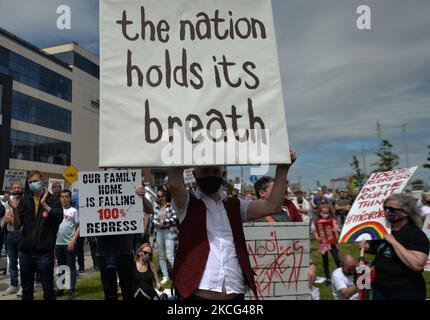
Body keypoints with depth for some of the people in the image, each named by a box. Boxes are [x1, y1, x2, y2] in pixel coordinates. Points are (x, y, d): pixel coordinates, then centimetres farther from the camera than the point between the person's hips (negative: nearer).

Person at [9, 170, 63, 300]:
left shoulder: (52, 199, -2)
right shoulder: (24, 201, 8)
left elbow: (59, 218, -18)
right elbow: (17, 226, 5)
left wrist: (44, 203, -21)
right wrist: (15, 210, -11)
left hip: (44, 252, -4)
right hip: (26, 251, 4)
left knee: (48, 288, 5)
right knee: (26, 289, 18)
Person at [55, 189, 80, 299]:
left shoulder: (73, 211, -4)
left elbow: (79, 227, -8)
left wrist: (73, 241, -16)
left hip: (69, 243, -5)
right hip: (58, 243, 5)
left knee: (71, 267, 0)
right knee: (60, 266, 15)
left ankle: (71, 290, 6)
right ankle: (60, 288, 26)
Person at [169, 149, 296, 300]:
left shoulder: (234, 206, 12)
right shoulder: (188, 204, 1)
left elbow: (272, 206, 1)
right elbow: (174, 184, -20)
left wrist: (283, 167, -4)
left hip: (235, 293, 4)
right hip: (199, 293, -3)